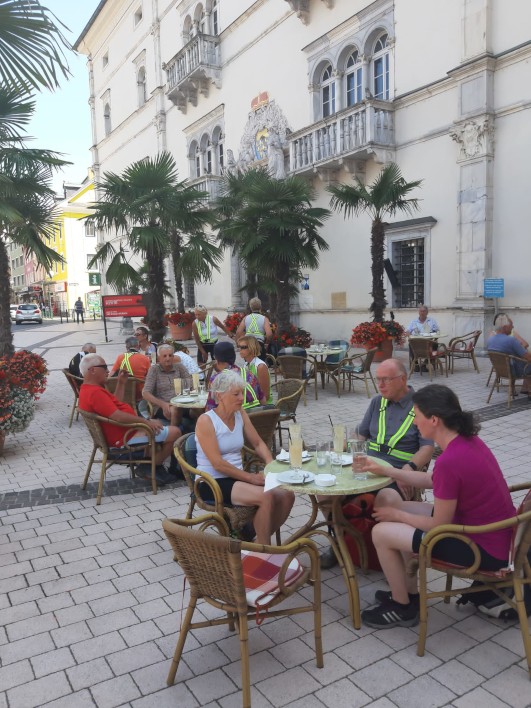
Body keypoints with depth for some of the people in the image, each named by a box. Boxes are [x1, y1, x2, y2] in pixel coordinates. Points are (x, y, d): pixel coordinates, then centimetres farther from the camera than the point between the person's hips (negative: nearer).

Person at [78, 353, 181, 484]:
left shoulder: (88, 389, 12)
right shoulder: (95, 392, -24)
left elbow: (115, 403, 22)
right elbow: (118, 416, -30)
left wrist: (121, 382, 14)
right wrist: (146, 422, -21)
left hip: (125, 430, 12)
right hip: (124, 437, -12)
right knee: (175, 432, -12)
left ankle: (149, 464, 16)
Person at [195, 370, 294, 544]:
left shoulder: (240, 414, 6)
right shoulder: (206, 421, -14)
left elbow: (258, 443, 12)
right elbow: (218, 463, -20)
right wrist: (251, 477, -20)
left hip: (237, 478, 7)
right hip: (212, 483, -7)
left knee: (287, 495, -12)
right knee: (266, 498, -27)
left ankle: (260, 540, 7)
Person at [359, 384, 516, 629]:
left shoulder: (449, 461, -30)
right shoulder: (466, 440, -2)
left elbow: (438, 526, -19)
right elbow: (433, 481, 12)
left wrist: (396, 515, -3)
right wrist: (385, 470, 12)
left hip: (484, 549, -9)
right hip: (492, 533, 9)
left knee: (381, 533, -4)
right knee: (402, 508, 16)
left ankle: (403, 608, 19)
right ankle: (408, 593, 30)